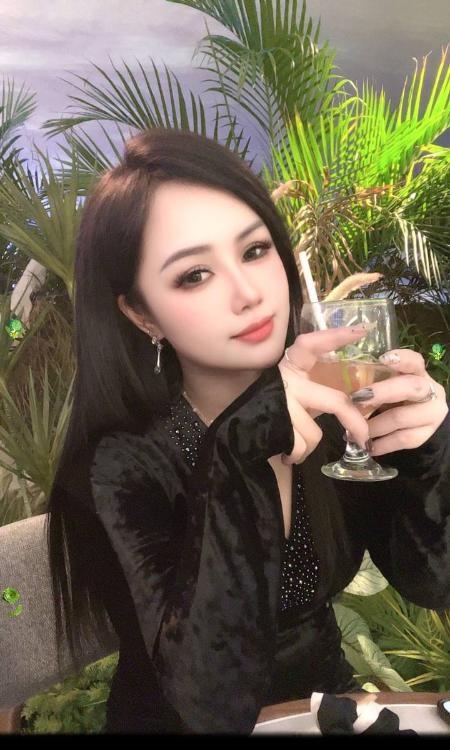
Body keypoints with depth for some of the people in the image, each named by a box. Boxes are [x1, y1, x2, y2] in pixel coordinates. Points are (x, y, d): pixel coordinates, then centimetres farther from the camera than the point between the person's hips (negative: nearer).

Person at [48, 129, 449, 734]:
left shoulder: (330, 403, -11)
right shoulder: (119, 467, -21)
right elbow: (215, 706, -27)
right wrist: (238, 452, -35)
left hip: (327, 694, 3)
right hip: (182, 720, -2)